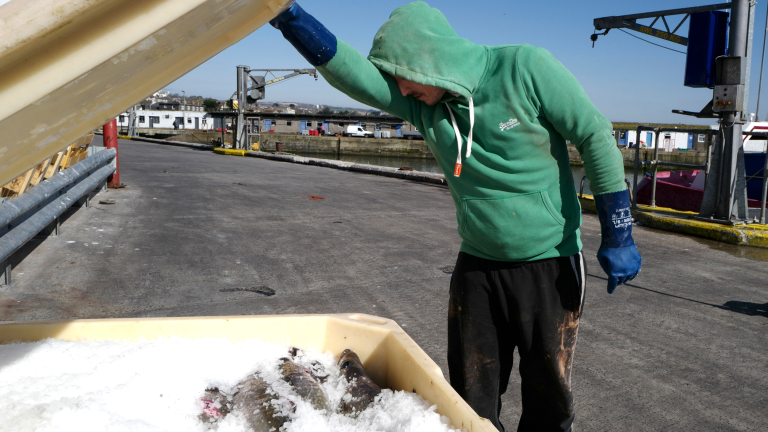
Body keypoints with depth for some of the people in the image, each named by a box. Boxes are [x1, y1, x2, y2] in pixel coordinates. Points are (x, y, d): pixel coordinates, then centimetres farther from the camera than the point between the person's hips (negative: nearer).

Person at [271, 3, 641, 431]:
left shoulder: (525, 67, -15)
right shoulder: (421, 101, -2)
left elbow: (596, 136, -11)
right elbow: (350, 69, -13)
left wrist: (618, 237, -11)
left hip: (550, 265, -4)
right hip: (476, 266, 4)